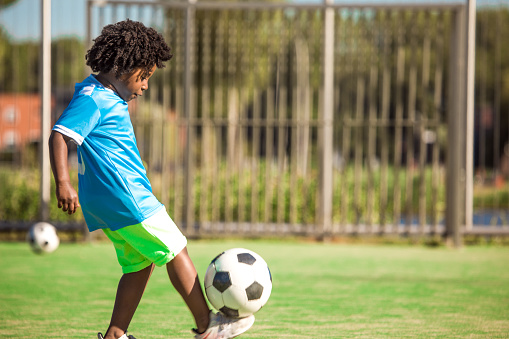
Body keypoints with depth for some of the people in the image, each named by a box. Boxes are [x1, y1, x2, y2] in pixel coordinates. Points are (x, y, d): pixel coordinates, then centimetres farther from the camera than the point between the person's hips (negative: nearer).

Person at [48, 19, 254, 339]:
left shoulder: (108, 98, 17)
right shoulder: (92, 99, -14)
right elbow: (60, 136, -23)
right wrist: (63, 183, -32)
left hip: (109, 204, 10)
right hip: (125, 199, -10)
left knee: (140, 264, 10)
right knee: (176, 251, -3)